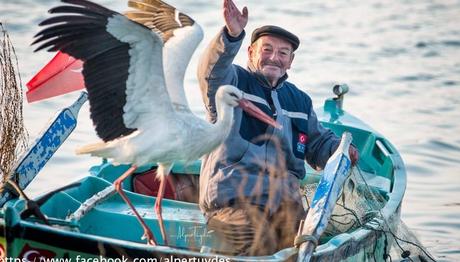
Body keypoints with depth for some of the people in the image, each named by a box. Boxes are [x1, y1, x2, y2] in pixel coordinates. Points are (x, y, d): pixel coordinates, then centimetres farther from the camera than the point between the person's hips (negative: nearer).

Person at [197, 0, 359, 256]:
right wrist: (232, 35, -35)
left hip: (284, 198, 5)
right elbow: (212, 72, -16)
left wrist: (340, 149, 9)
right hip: (234, 195, -5)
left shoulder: (300, 100, 26)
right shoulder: (233, 81, 8)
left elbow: (318, 143, 34)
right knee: (261, 246, -29)